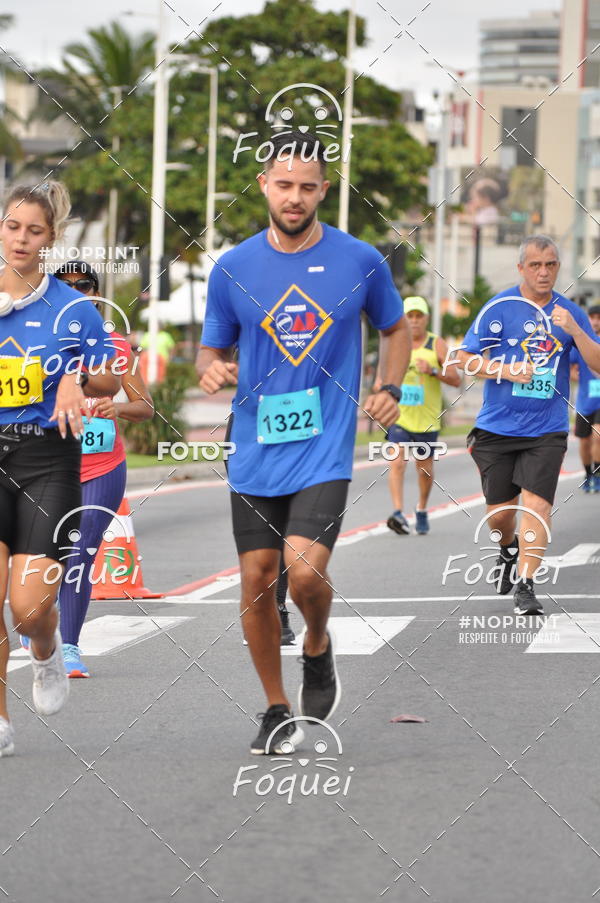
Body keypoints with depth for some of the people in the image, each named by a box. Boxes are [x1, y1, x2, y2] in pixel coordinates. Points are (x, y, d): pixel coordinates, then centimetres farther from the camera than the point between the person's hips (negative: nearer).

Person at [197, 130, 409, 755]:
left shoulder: (360, 261, -1)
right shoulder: (232, 268, 1)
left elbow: (395, 329, 15)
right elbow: (212, 349, 11)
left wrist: (390, 387, -1)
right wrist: (211, 370, -12)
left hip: (324, 450, -2)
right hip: (254, 452, 2)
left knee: (305, 572, -19)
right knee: (256, 583, 5)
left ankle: (318, 647, 15)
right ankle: (277, 711, 23)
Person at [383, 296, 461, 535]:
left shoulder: (436, 345, -2)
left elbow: (456, 379, -6)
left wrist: (432, 370, -21)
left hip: (427, 419, 0)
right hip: (398, 417, 0)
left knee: (425, 469, 11)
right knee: (397, 463, -18)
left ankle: (422, 511, 34)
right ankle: (398, 513, -27)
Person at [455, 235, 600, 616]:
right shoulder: (500, 307, -2)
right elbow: (466, 357, -2)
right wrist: (506, 370, -17)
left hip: (547, 430, 0)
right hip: (497, 427, 0)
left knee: (536, 504, -15)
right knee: (500, 512, 6)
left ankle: (525, 585, -11)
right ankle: (509, 549, 40)